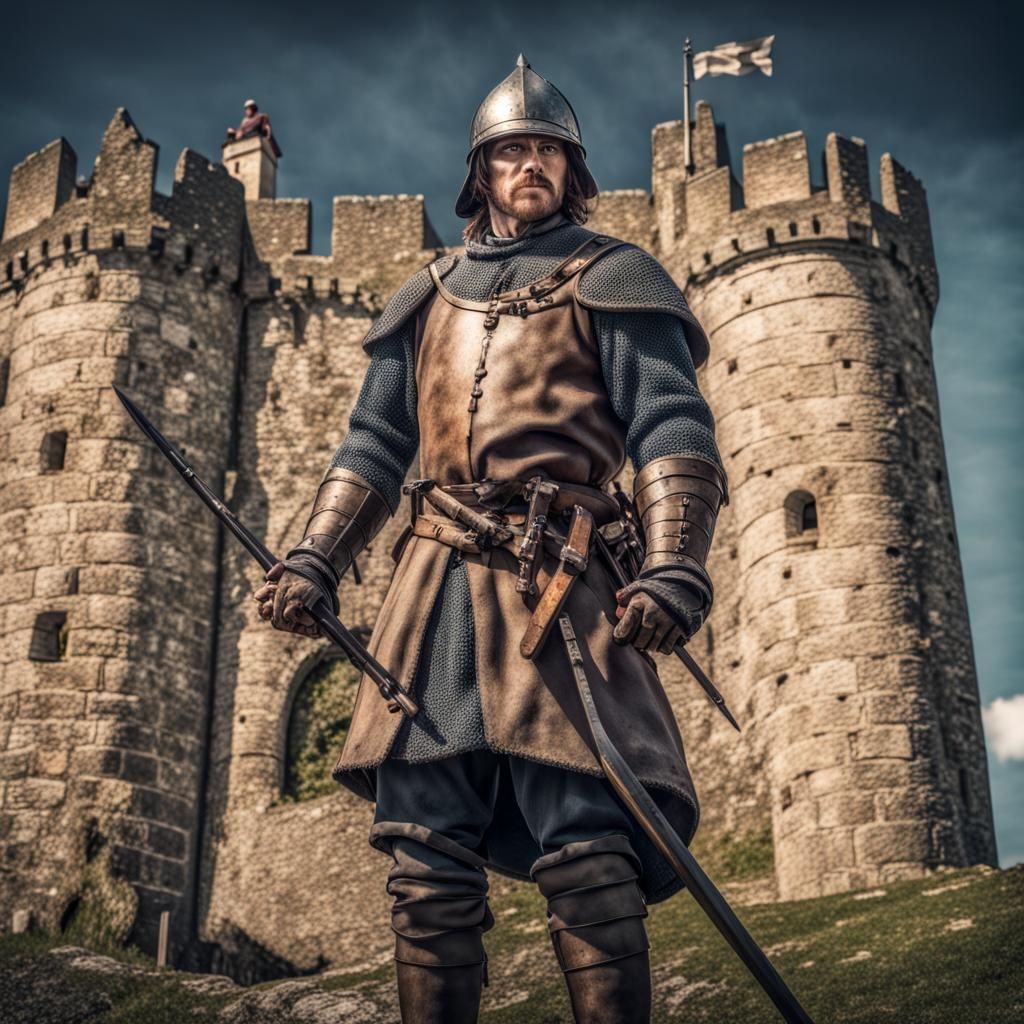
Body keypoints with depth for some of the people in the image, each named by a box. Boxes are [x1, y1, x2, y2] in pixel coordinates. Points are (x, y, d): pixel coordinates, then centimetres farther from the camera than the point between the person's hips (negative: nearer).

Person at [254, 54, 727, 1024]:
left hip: (559, 582, -4)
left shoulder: (611, 279, 11)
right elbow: (374, 444, 25)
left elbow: (672, 429, -1)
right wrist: (311, 562, 11)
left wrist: (674, 570, -18)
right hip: (435, 582, 5)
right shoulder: (428, 295, 25)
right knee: (426, 858, 2)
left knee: (587, 857, -12)